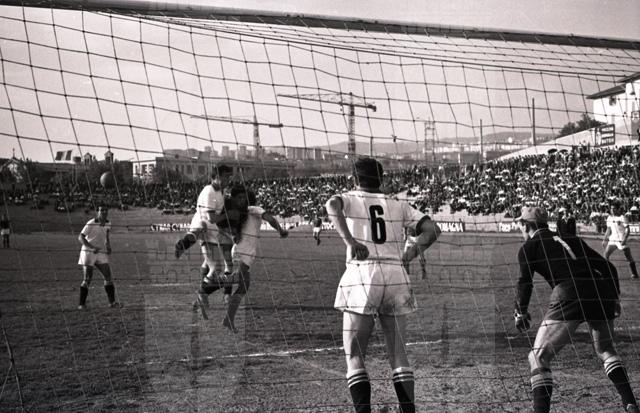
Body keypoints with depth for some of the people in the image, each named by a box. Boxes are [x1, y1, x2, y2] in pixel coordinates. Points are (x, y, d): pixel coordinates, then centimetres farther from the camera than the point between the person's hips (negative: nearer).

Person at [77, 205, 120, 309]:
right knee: (87, 279, -8)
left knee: (108, 277, -2)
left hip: (101, 254, 6)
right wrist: (92, 248, -34)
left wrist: (108, 245, 5)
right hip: (88, 253, -6)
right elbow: (80, 238, -21)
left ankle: (112, 302, 5)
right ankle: (81, 304, 1)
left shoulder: (108, 223, 4)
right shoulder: (91, 224, -16)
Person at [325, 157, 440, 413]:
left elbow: (332, 206, -16)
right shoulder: (398, 206, 17)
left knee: (354, 356, 2)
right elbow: (432, 230, 8)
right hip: (396, 277, 3)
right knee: (398, 353, 10)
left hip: (362, 277, -3)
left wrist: (349, 241, -25)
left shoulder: (348, 199, 9)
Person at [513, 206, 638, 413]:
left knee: (538, 358, 4)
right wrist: (614, 298, 31)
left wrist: (521, 312, 15)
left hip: (568, 296, -6)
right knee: (605, 350, 27)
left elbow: (525, 283, 2)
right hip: (602, 295, 6)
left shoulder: (529, 247, 13)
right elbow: (608, 268, 23)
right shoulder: (572, 240, 28)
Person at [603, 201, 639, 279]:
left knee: (629, 257, -3)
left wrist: (624, 240, -24)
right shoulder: (609, 218, 6)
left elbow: (628, 230, -13)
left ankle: (634, 273, 7)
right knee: (606, 254, -3)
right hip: (612, 240, 5)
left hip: (622, 240, -5)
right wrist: (604, 239, 13)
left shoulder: (623, 218, -11)